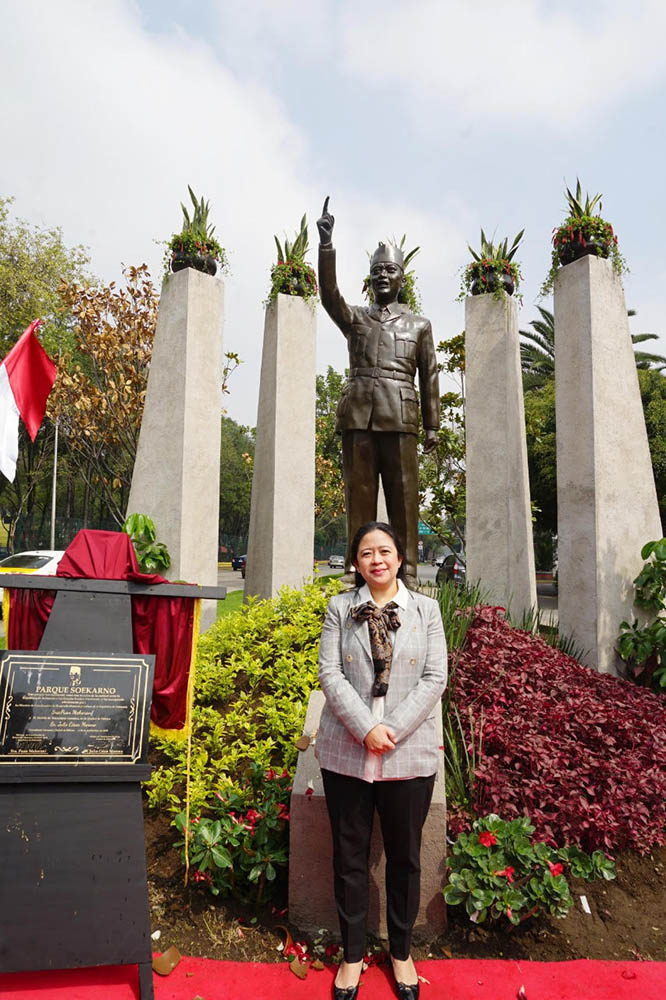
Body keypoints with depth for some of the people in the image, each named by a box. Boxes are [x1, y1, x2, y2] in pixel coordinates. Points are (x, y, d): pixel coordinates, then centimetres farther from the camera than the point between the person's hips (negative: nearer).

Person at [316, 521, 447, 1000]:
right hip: (346, 753, 0)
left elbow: (435, 678, -4)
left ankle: (402, 952, 38)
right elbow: (330, 674, -5)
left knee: (405, 857, 16)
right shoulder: (340, 608, 1)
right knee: (349, 857, 13)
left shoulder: (426, 609, 1)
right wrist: (366, 729, -16)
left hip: (410, 755, 0)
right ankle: (353, 954, 34)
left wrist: (392, 730, -13)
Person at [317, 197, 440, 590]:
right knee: (358, 496, 0)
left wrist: (432, 425, 6)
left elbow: (430, 376, 13)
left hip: (399, 417, -1)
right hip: (357, 414, 1)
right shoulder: (355, 317, 18)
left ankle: (408, 578, 0)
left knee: (404, 498, -4)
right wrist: (326, 245, -15)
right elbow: (330, 294, -1)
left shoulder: (420, 324, 17)